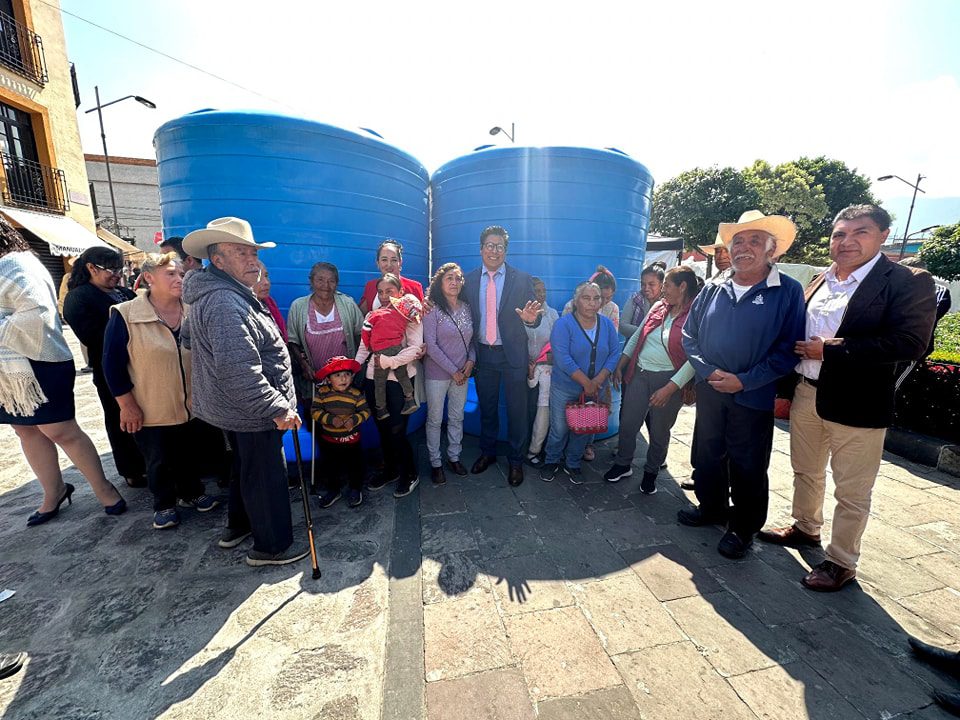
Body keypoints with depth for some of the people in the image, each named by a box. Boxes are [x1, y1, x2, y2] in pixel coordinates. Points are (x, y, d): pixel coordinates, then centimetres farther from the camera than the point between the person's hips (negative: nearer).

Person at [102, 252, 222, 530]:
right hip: (148, 410, -3)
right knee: (158, 460, 12)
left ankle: (191, 493, 38)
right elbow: (113, 364, -10)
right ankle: (164, 505, 32)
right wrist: (127, 405, -10)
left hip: (189, 405, 3)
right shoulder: (125, 315, -12)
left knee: (188, 454, 18)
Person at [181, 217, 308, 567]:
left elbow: (187, 337, 25)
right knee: (266, 477, 5)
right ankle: (271, 547, 23)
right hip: (251, 413, -11)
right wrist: (278, 409, -31)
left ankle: (237, 526, 46)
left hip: (231, 408, 11)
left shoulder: (211, 296, 10)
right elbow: (239, 371, -34)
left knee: (245, 468, 26)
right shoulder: (226, 304, -26)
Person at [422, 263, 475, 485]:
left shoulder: (466, 308, 5)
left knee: (457, 418, 15)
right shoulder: (432, 309, -11)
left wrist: (471, 361, -5)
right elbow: (430, 345, -15)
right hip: (437, 374, -5)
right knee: (435, 420, 8)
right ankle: (435, 463, 25)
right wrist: (453, 371, -14)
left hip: (462, 373, 5)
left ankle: (454, 457, 33)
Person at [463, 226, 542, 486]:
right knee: (486, 408, 17)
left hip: (513, 355, -2)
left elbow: (534, 320, -6)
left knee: (516, 410, 8)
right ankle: (488, 452, 37)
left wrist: (530, 318, -28)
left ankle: (515, 460, 26)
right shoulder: (469, 280, 3)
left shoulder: (522, 279, -3)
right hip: (483, 355, 2)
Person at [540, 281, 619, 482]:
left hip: (595, 389, 4)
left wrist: (599, 380, -15)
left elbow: (614, 353, -1)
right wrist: (586, 383, -21)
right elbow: (562, 358, -21)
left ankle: (573, 464, 36)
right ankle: (552, 462, 31)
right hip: (565, 389, -4)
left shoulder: (607, 324, 1)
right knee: (559, 429, 7)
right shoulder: (563, 324, -13)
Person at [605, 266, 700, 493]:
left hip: (669, 380, -4)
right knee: (627, 423, 9)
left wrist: (669, 388, -20)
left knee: (659, 431, 12)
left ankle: (651, 472, 34)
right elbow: (636, 338, 12)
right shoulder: (658, 307, 6)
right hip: (639, 373, 5)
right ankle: (623, 464, 30)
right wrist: (620, 366, 10)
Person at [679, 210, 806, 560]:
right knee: (706, 455, 17)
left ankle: (743, 527, 29)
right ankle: (712, 507, 39)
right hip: (709, 392, 4)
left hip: (753, 398, -4)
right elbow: (689, 335, 5)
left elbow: (788, 348, -10)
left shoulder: (788, 291, -6)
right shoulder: (713, 289, 4)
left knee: (748, 466, 9)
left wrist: (744, 381, -17)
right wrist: (708, 371, -9)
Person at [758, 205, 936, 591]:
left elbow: (910, 342, -19)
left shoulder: (908, 283, -8)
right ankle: (806, 528, 42)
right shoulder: (819, 282, 9)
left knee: (852, 492, 8)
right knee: (805, 472, 21)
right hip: (806, 394, 6)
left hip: (857, 403, -5)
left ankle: (841, 562, 26)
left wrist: (829, 350, -19)